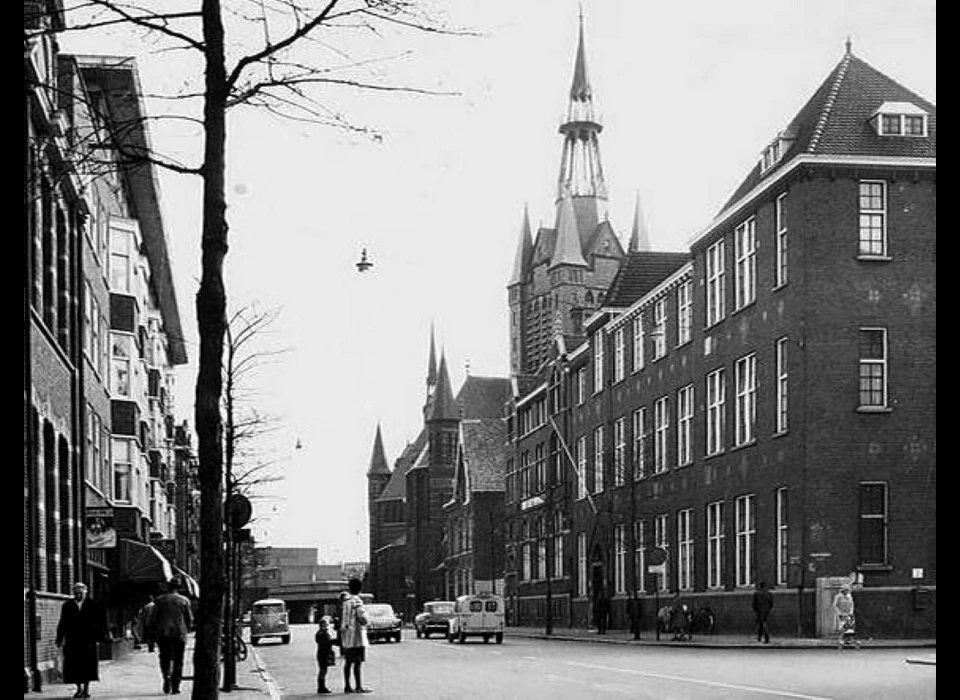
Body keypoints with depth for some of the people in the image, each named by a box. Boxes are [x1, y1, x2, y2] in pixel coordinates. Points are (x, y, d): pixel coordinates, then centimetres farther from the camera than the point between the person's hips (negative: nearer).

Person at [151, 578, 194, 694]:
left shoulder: (159, 600, 2)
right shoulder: (184, 600, 2)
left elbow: (153, 618, 0)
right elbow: (190, 619, 5)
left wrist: (153, 632, 9)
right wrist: (186, 630, 19)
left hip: (163, 633, 0)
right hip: (180, 633, 0)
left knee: (165, 658, 9)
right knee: (178, 661, 6)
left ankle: (166, 677, -17)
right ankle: (175, 686, 1)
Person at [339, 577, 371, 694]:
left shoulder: (344, 601, 12)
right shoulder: (357, 601, -12)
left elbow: (341, 618, 17)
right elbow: (362, 618, -19)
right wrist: (364, 623, 1)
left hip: (346, 635, 8)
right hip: (356, 635, -8)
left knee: (348, 662, 11)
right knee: (358, 662, -8)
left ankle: (347, 686, 13)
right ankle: (358, 686, -10)